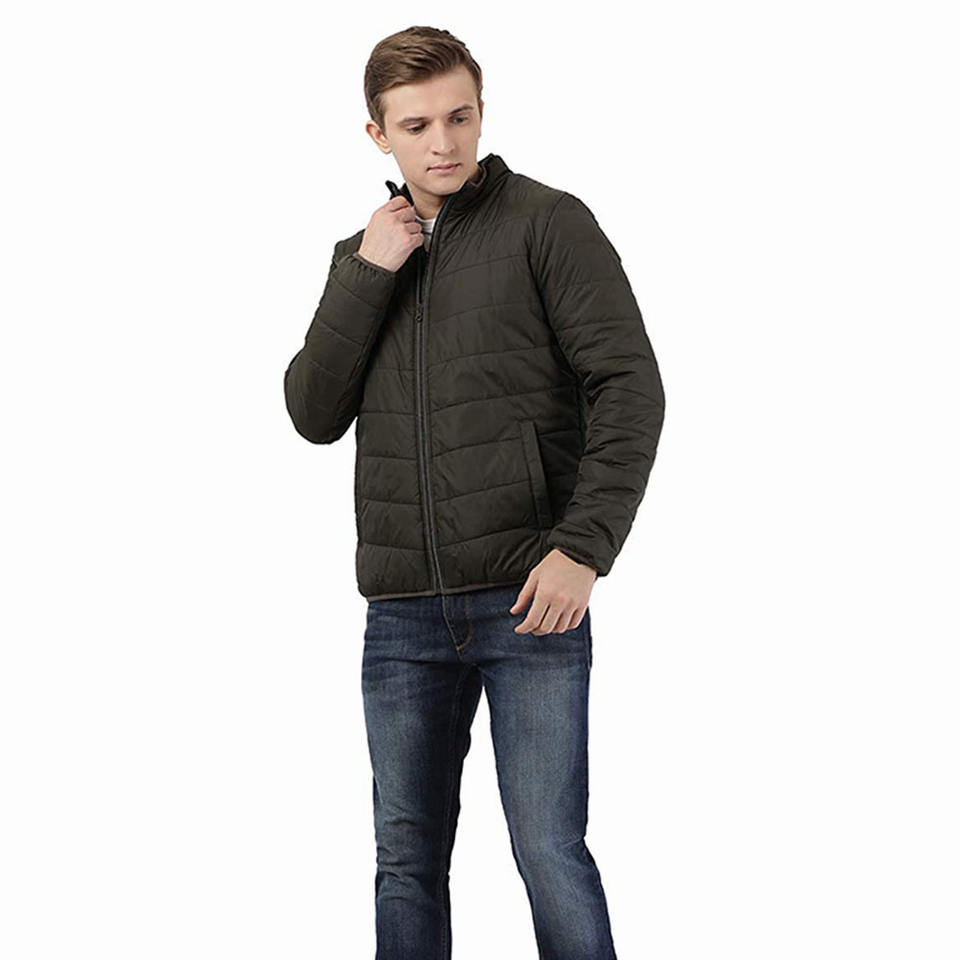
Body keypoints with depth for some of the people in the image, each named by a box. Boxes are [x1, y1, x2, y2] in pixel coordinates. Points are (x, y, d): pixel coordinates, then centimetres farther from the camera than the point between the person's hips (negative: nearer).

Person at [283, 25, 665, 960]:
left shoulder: (546, 221, 0)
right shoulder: (363, 257, 15)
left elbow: (628, 385, -7)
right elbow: (314, 415, 6)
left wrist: (583, 546, -16)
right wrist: (367, 276, -4)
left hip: (530, 600, -4)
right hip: (402, 610, 5)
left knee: (551, 856, -5)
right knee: (406, 863, 10)